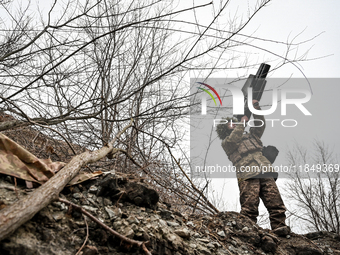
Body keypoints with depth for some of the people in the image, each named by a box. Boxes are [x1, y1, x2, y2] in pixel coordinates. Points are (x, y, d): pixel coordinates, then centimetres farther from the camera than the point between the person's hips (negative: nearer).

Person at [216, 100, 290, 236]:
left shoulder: (250, 136, 38)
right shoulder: (226, 142, 21)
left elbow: (260, 125, 30)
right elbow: (233, 140, -1)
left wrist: (256, 108, 18)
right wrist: (242, 123, 2)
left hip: (265, 172, 5)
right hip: (247, 175, -4)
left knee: (275, 201, -12)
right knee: (249, 204, -19)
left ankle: (279, 226, -18)